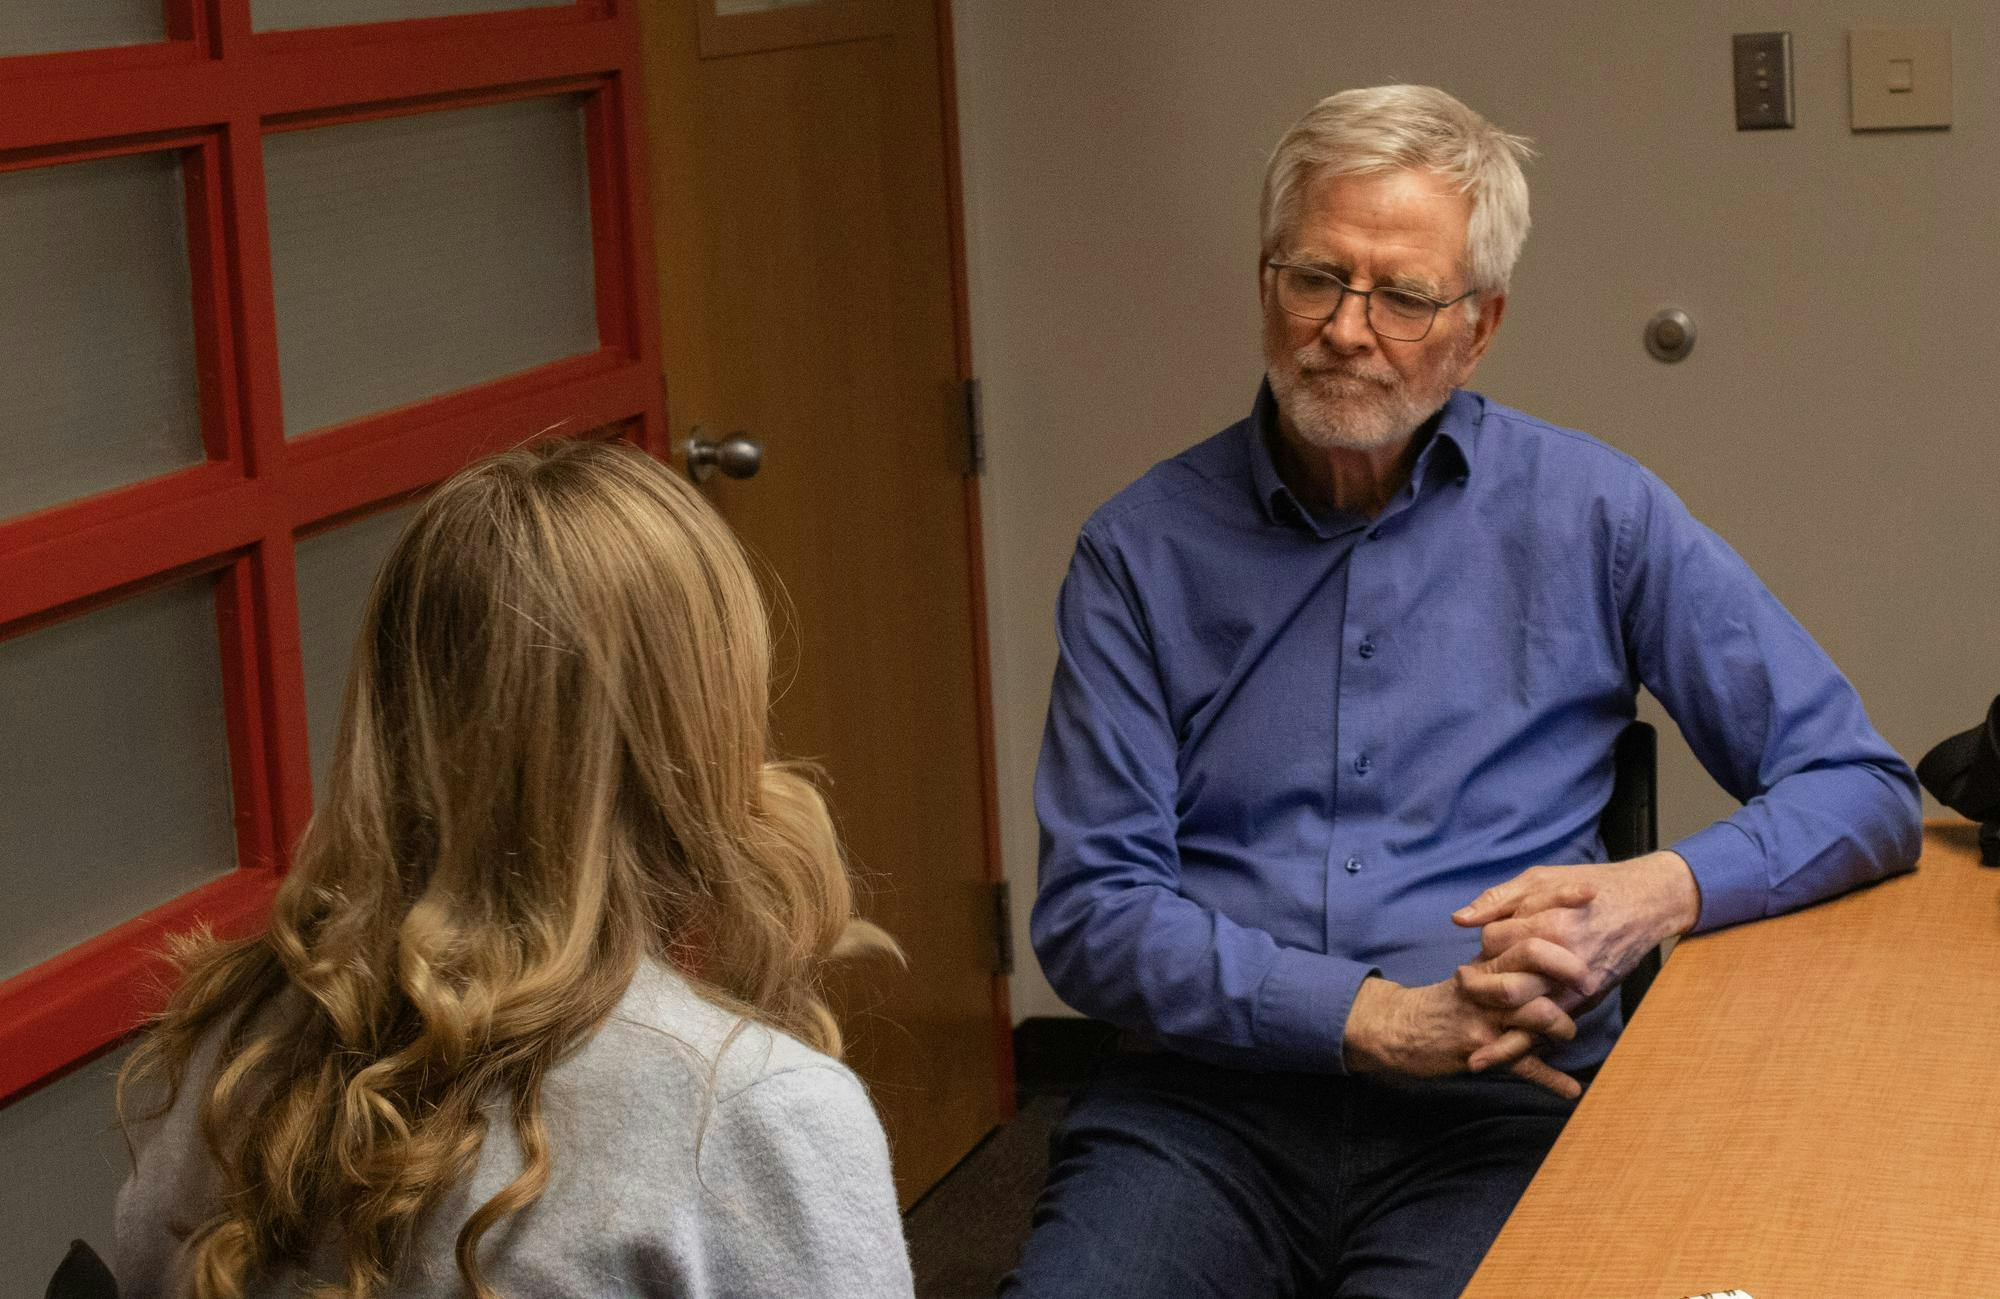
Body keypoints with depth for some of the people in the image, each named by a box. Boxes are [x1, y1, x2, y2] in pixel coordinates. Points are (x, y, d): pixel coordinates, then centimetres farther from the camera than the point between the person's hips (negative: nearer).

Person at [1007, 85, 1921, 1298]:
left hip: (1494, 1117, -1)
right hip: (1207, 1104, 1)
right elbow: (1092, 910, 1)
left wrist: (1660, 892, -12)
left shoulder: (1592, 513, 7)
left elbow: (1864, 790, 8)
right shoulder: (1143, 550, 7)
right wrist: (1381, 1021, -11)